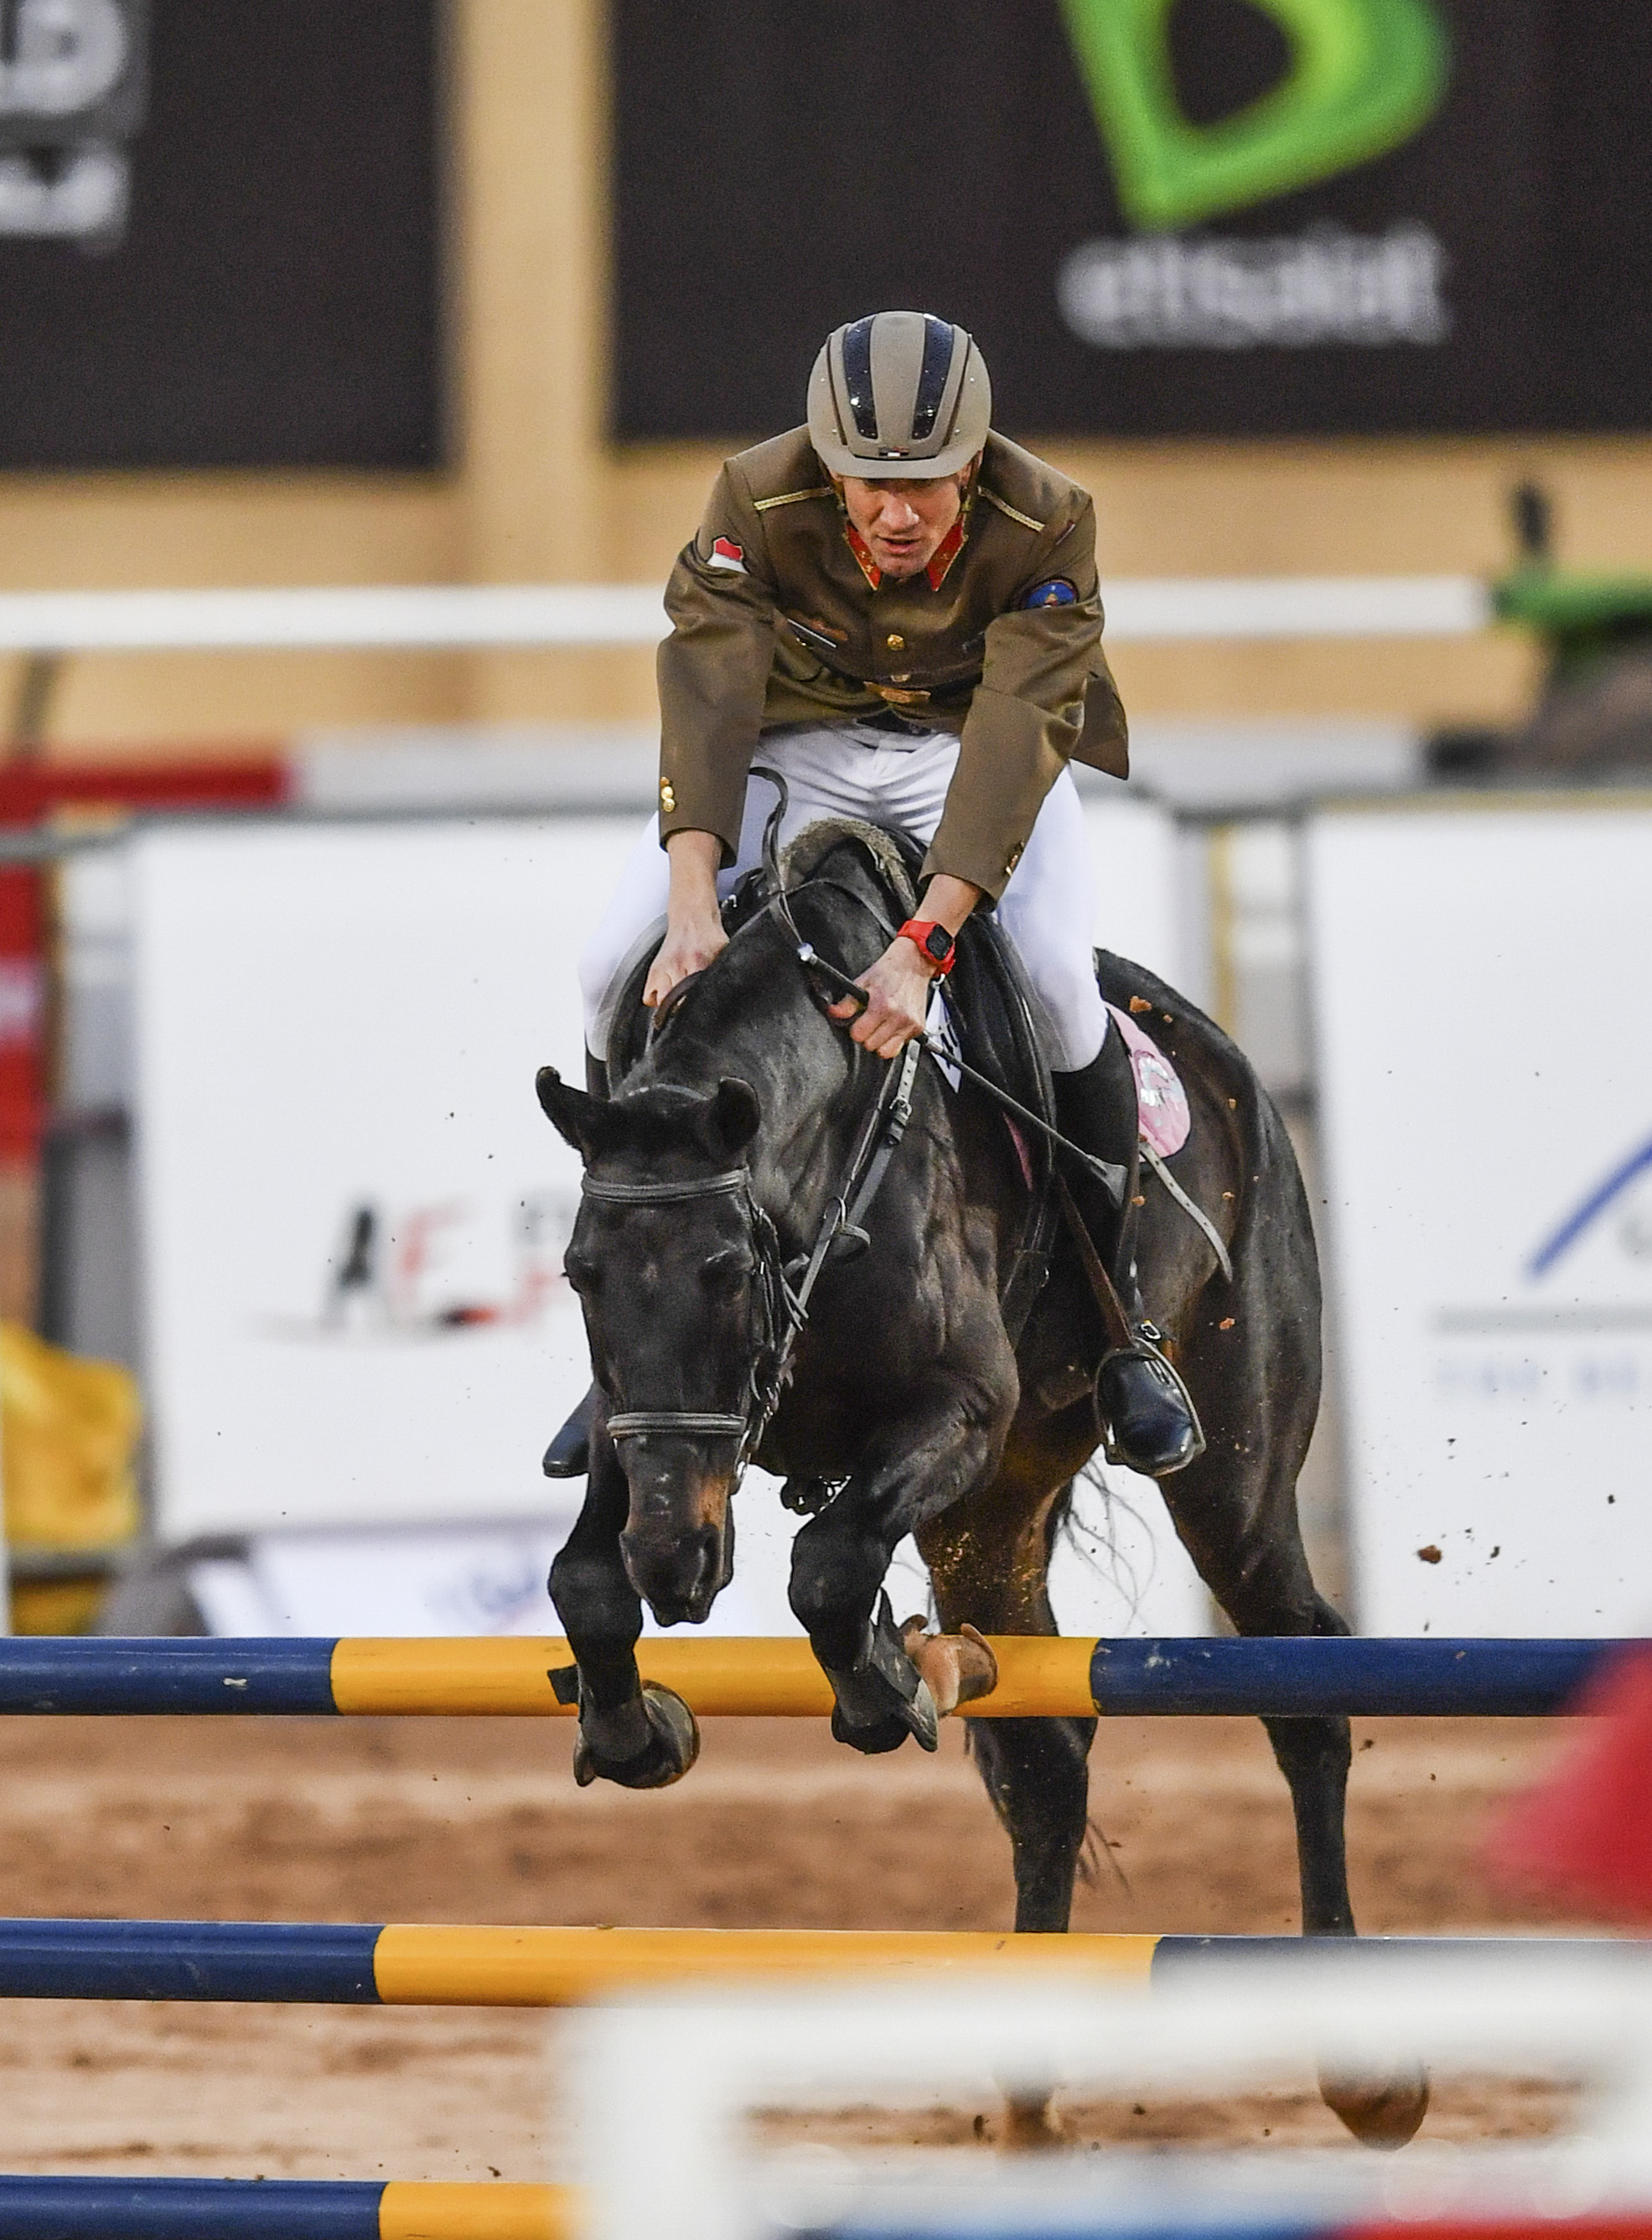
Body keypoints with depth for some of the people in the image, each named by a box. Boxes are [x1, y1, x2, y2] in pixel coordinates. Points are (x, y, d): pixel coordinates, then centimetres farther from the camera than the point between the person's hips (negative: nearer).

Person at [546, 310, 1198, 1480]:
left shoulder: (1045, 525, -27)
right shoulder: (757, 504, -24)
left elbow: (1016, 736, -35)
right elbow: (707, 691, -31)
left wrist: (920, 944, -47)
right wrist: (693, 898, -46)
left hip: (976, 753, -1)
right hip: (792, 742, 2)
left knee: (1055, 984, -29)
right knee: (621, 972, -18)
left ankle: (1121, 1318, -8)